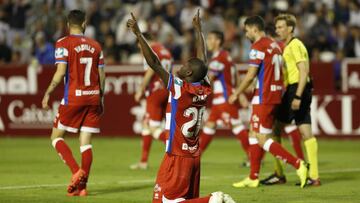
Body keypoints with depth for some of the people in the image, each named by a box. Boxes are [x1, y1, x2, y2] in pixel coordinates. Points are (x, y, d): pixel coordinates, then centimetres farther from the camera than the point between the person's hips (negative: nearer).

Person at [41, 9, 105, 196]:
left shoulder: (63, 43, -5)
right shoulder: (95, 46, 8)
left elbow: (60, 72, -14)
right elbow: (101, 75, 9)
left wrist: (48, 93, -5)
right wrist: (101, 99, 20)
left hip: (73, 98, -4)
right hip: (93, 97, 4)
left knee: (56, 137, 7)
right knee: (86, 142, 6)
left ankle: (76, 171, -12)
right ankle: (81, 185, 3)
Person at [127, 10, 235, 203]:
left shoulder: (179, 88, -14)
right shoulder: (205, 90, 3)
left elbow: (154, 63, -17)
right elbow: (202, 60, 17)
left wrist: (138, 34, -15)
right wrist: (198, 29, 29)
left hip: (177, 157, -7)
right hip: (194, 156, 7)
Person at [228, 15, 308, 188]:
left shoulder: (258, 47, -12)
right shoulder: (275, 45, 14)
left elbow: (250, 75, -14)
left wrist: (236, 94, -3)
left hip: (263, 98, -9)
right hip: (275, 95, 9)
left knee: (262, 139, -8)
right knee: (254, 134, 14)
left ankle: (297, 164, -15)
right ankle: (253, 178, 15)